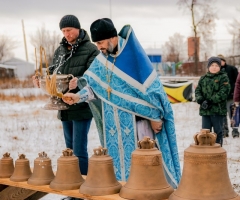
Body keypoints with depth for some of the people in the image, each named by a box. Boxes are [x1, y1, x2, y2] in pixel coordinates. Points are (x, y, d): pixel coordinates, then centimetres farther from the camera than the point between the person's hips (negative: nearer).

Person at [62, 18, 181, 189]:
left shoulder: (134, 55, -13)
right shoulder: (101, 60, 6)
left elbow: (150, 86, -11)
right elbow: (93, 85, 13)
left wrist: (155, 117, -9)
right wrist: (78, 97, -5)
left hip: (135, 121, -6)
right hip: (113, 124, 6)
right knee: (117, 160, 10)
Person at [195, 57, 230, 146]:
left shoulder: (223, 78, -2)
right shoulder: (203, 78, 13)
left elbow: (223, 93, -12)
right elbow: (197, 91, 8)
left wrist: (210, 101, -18)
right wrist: (201, 101, -13)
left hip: (218, 109, -4)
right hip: (205, 110, 4)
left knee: (218, 131, 5)